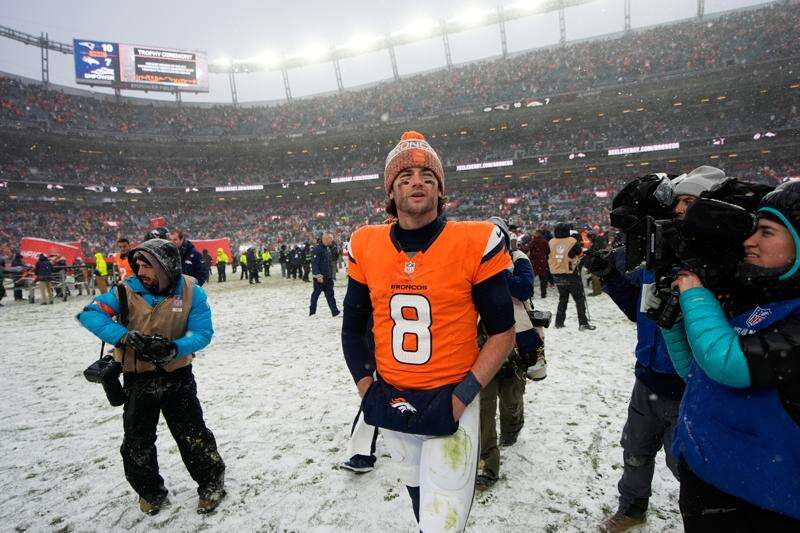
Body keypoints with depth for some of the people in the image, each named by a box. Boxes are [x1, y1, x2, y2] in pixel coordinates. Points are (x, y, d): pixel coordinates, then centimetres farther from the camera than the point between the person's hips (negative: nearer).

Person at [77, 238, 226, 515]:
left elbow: (203, 333, -15)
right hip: (138, 379, 2)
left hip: (177, 376, -2)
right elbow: (89, 313, -14)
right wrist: (126, 337, -28)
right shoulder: (128, 289, -11)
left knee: (193, 437, 6)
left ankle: (211, 483, 30)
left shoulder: (191, 292, -14)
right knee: (137, 443, 15)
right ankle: (150, 491, 41)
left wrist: (173, 348, -34)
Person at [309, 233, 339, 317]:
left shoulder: (328, 249, 14)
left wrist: (331, 275, 21)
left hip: (328, 277, 9)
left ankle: (335, 312, 11)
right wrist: (318, 275, -23)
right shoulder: (318, 249, -14)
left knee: (330, 295, 8)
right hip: (320, 277, -8)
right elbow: (314, 263, -19)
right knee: (315, 294, 2)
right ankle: (312, 312, 11)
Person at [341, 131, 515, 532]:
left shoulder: (475, 243, -13)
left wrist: (462, 397, -14)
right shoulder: (366, 246, -2)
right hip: (391, 403, 4)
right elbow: (353, 327, 9)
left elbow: (502, 333, -7)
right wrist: (366, 388, 0)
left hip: (450, 404, -4)